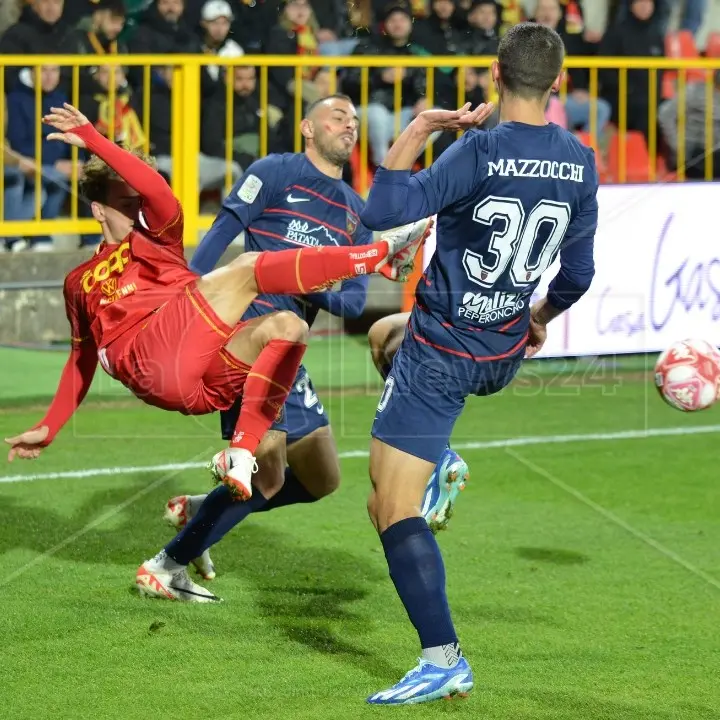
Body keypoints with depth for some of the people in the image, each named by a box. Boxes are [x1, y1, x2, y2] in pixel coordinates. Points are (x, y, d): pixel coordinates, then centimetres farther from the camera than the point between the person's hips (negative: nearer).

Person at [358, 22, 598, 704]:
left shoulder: (480, 152, -22)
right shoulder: (580, 163, -4)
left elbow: (382, 212, -28)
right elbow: (578, 273, 8)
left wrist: (415, 131, -16)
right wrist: (542, 315, 28)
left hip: (442, 354, -7)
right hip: (504, 353, 7)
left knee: (392, 509, -5)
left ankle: (443, 660, -13)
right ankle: (435, 468, 37)